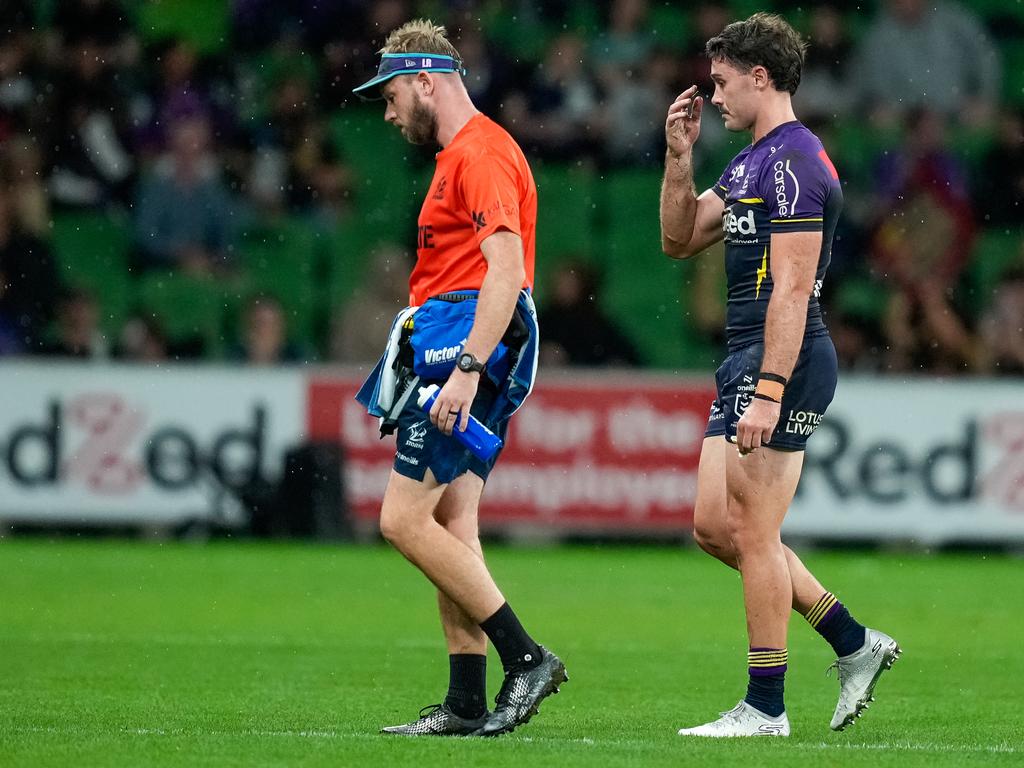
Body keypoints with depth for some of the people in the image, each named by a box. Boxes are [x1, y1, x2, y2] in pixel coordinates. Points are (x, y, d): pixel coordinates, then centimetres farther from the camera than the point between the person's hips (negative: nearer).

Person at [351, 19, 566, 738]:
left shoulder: (481, 153, -12)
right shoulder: (461, 152, 20)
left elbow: (506, 269, -22)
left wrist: (466, 369, -28)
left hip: (472, 342, -11)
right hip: (457, 349, 11)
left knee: (406, 520, -12)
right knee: (450, 528, 7)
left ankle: (528, 659, -10)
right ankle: (467, 704, 6)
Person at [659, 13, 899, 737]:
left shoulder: (793, 162, -16)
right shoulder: (750, 162, 16)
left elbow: (792, 289, -22)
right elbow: (680, 239, 23)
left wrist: (768, 394, -26)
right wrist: (680, 156, 10)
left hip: (783, 361, -10)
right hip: (746, 360, 10)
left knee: (752, 533, -6)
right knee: (714, 525, 11)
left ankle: (765, 707, 0)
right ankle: (854, 642, 17)